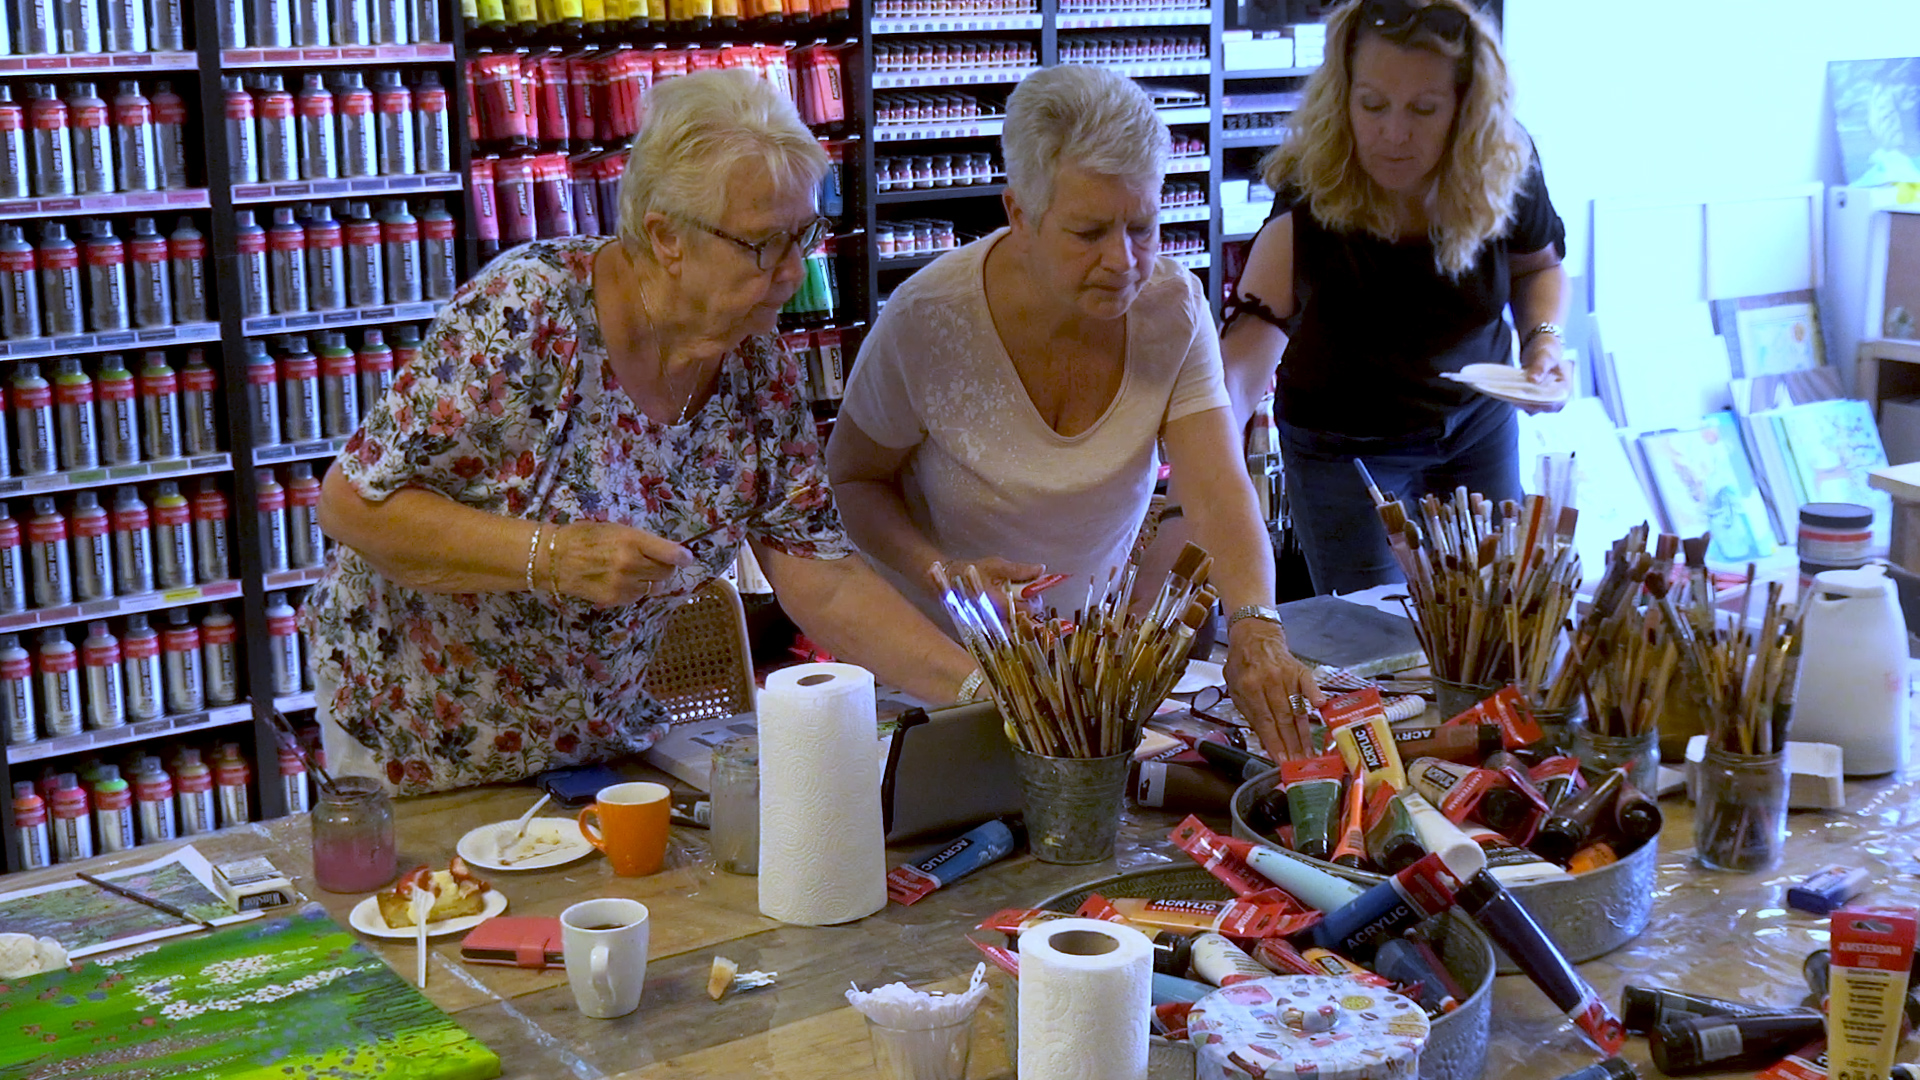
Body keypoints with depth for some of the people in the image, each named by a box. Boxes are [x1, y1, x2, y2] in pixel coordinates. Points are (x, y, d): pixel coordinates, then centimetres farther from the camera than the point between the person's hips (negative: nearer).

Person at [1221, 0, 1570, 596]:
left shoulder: (1504, 169, -18)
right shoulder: (1311, 200, -31)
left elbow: (1538, 264, 5)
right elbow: (1249, 344, -43)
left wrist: (1543, 336, -15)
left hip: (1478, 427, 4)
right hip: (1343, 447, -3)